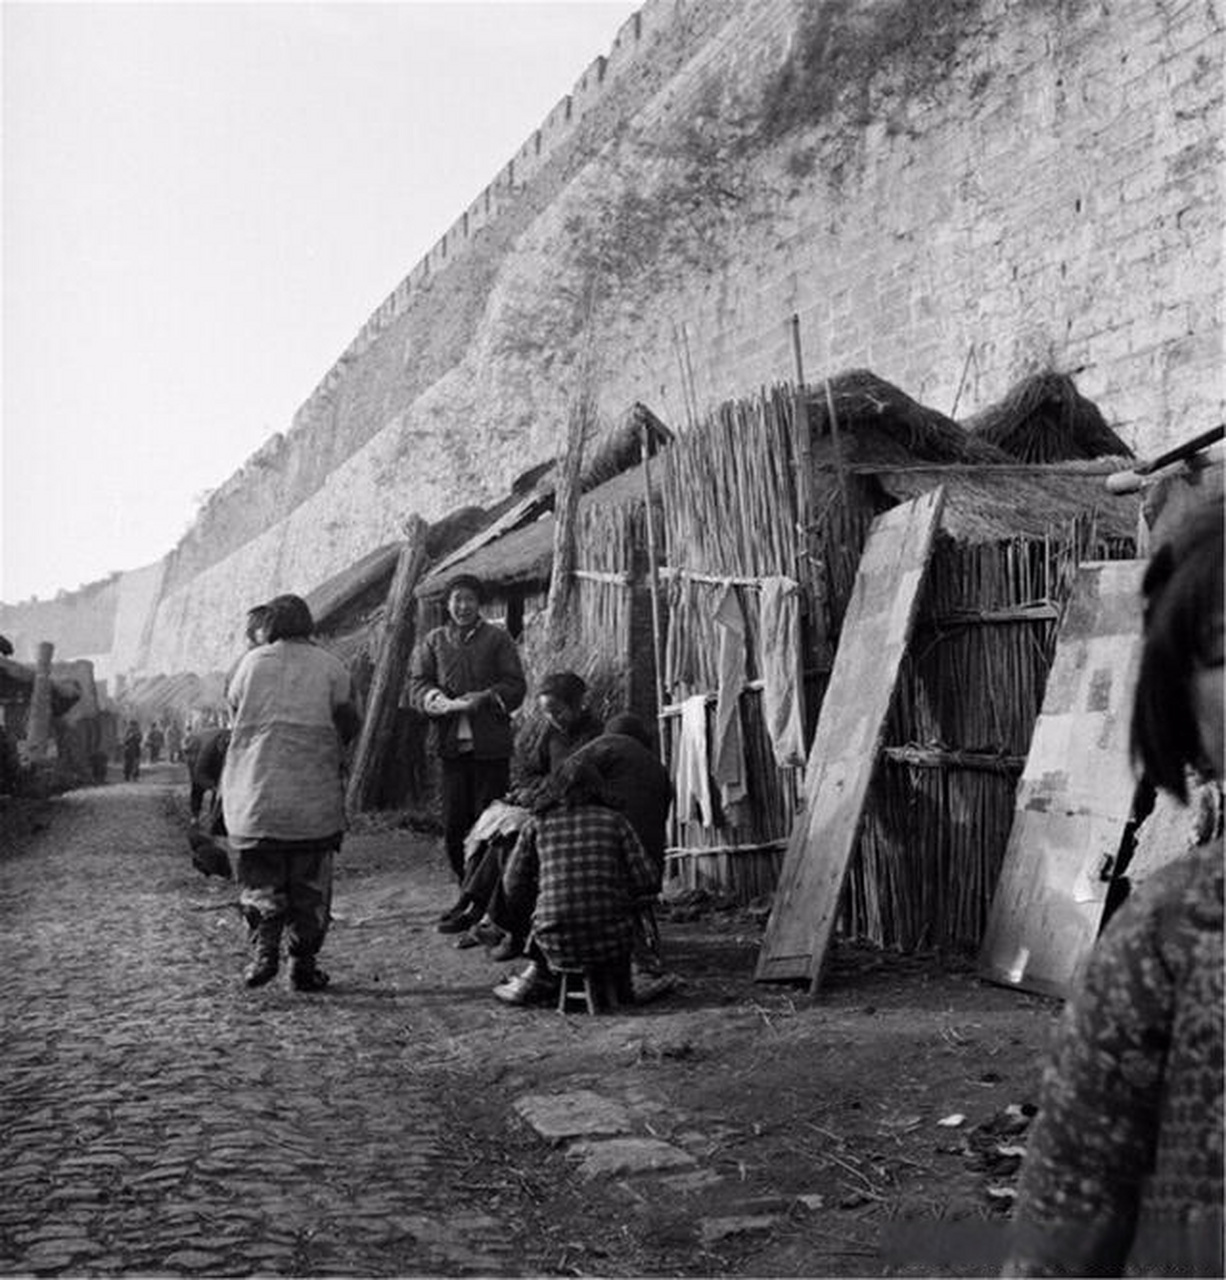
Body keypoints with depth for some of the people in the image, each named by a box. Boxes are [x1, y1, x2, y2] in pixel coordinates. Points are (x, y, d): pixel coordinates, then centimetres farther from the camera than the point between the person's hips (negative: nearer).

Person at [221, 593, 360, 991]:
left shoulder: (251, 662, 4)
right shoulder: (329, 666, 1)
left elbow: (236, 716, 6)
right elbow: (349, 724, -1)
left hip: (255, 792, 1)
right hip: (314, 795, 0)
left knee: (259, 878, 11)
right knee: (310, 883, 8)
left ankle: (264, 946, -8)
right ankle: (304, 964, 8)